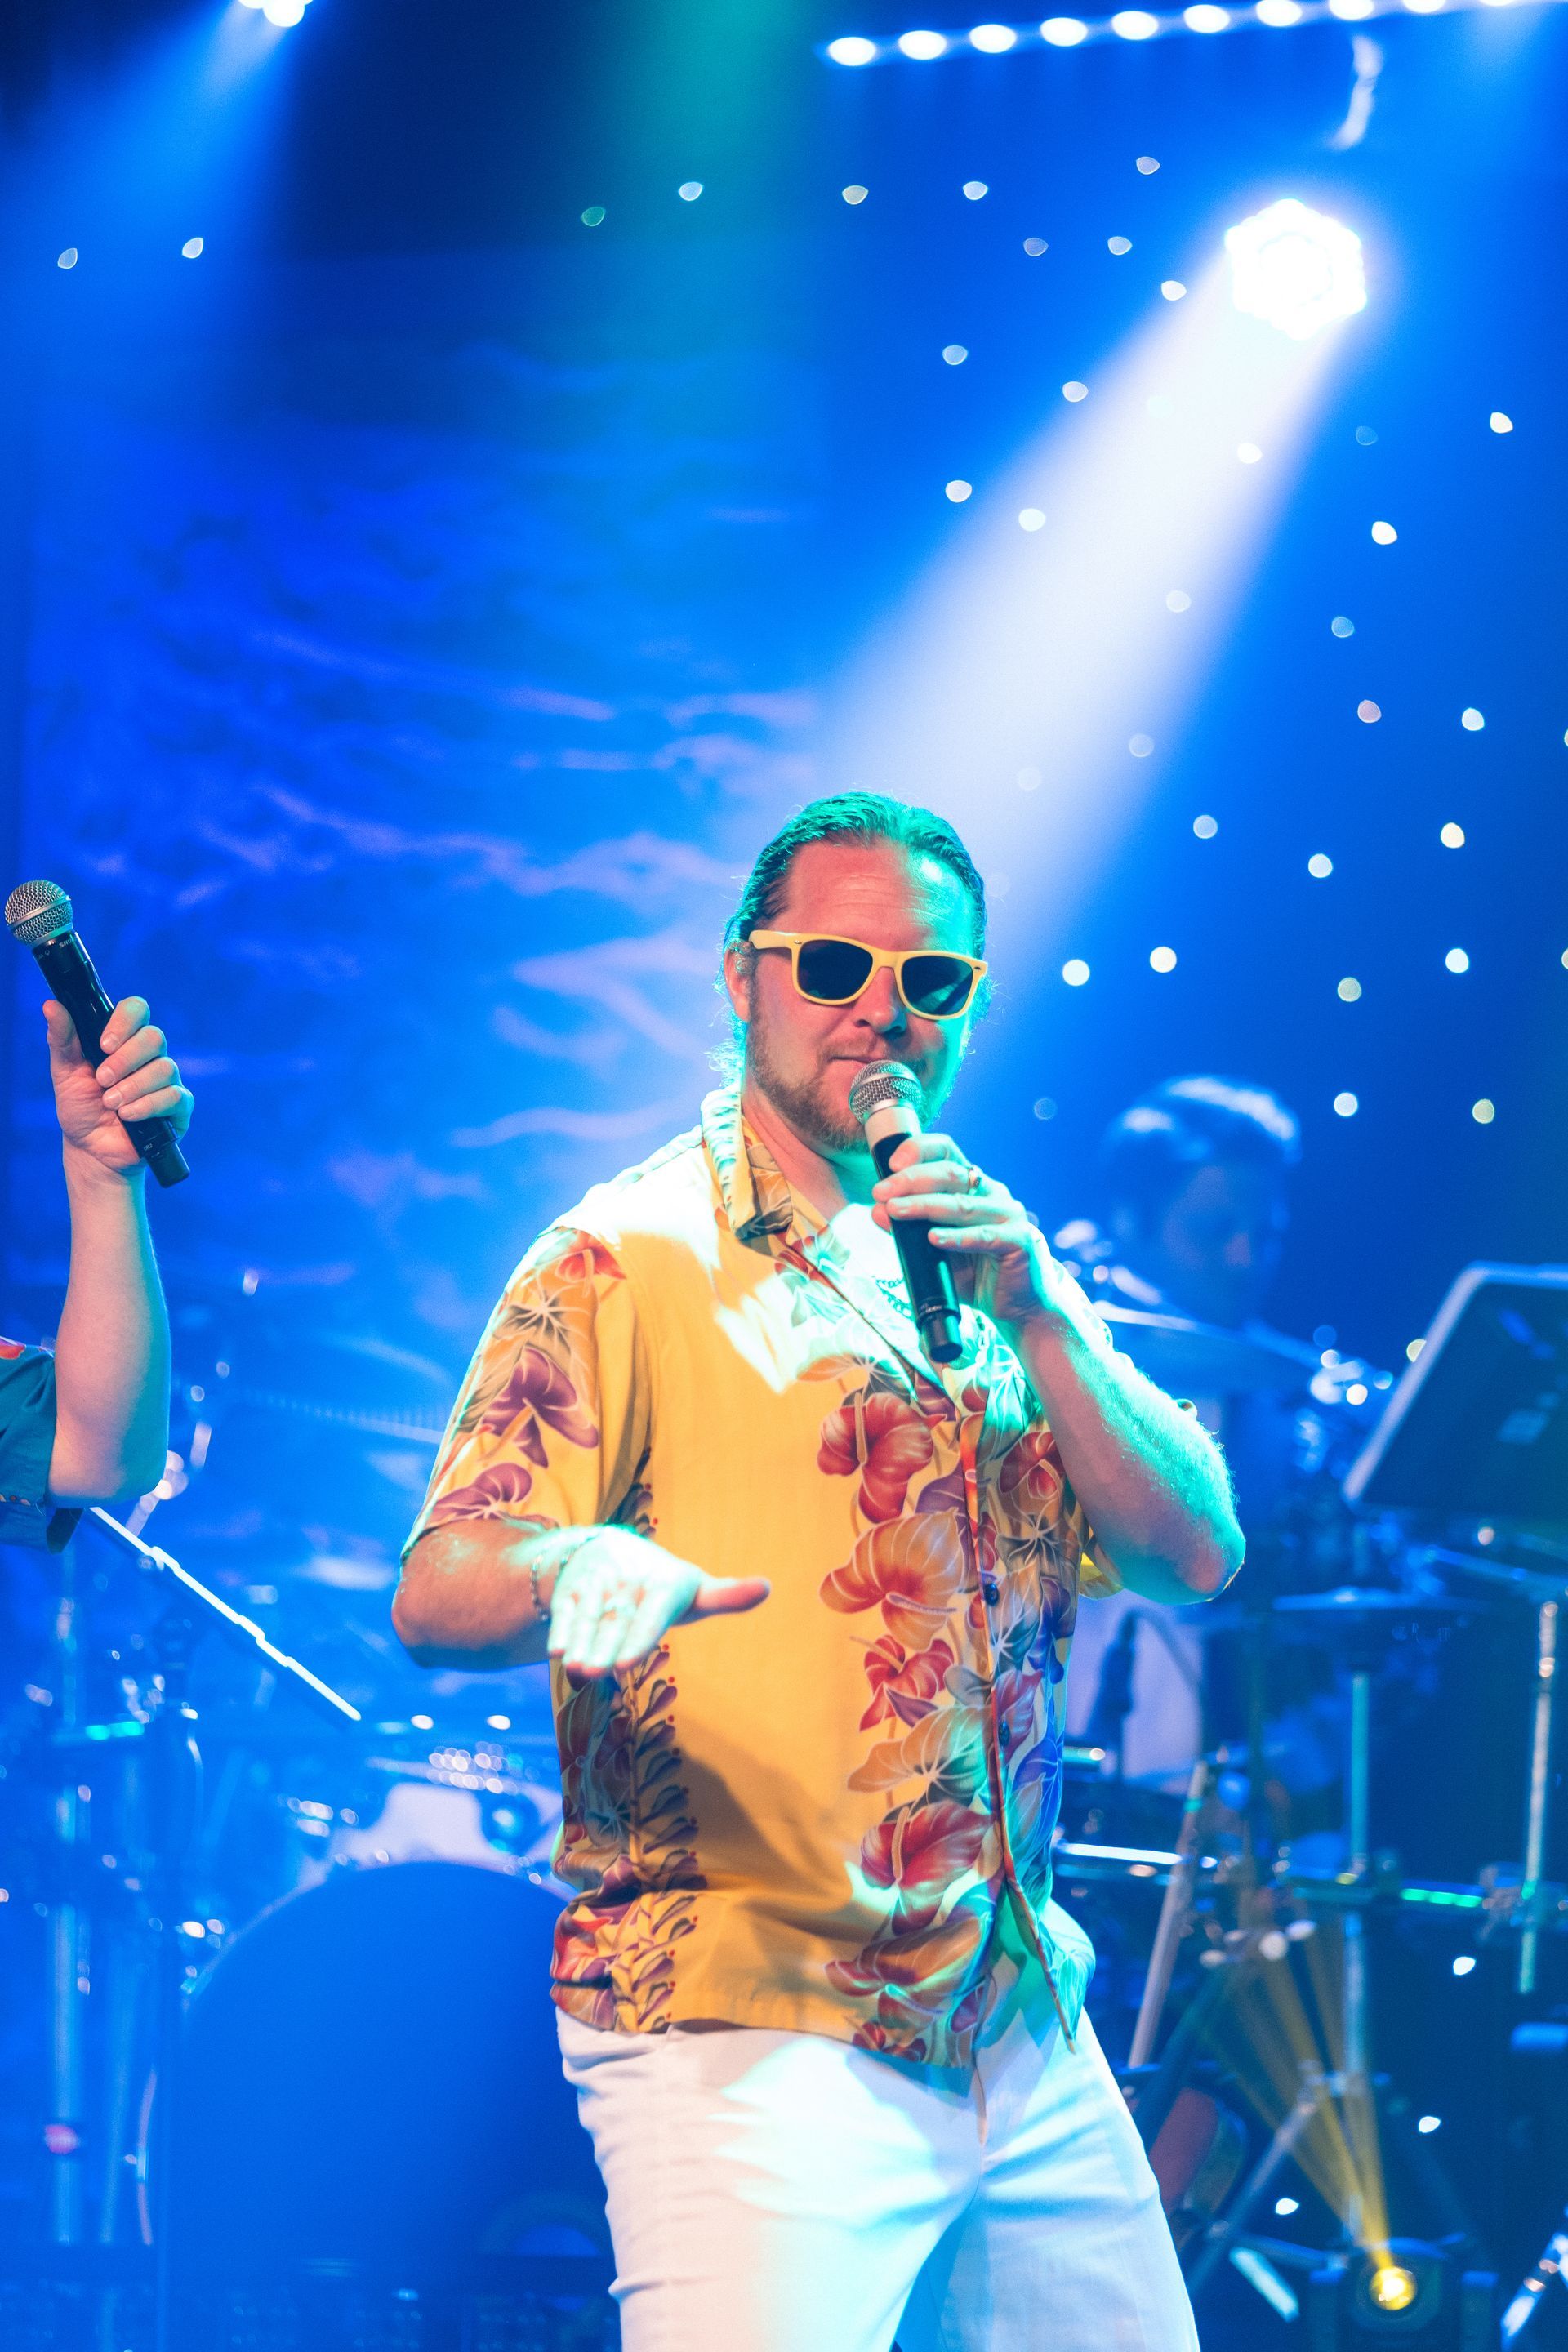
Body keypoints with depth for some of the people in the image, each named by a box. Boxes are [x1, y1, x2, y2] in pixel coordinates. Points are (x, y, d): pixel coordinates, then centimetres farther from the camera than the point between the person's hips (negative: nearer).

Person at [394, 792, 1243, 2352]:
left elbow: (1195, 1553, 4)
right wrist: (583, 1566, -35)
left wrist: (1032, 1307, -9)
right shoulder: (632, 1260, -3)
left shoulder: (989, 1270, 16)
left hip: (1029, 2034, 6)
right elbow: (436, 1594, -12)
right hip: (746, 2032, -6)